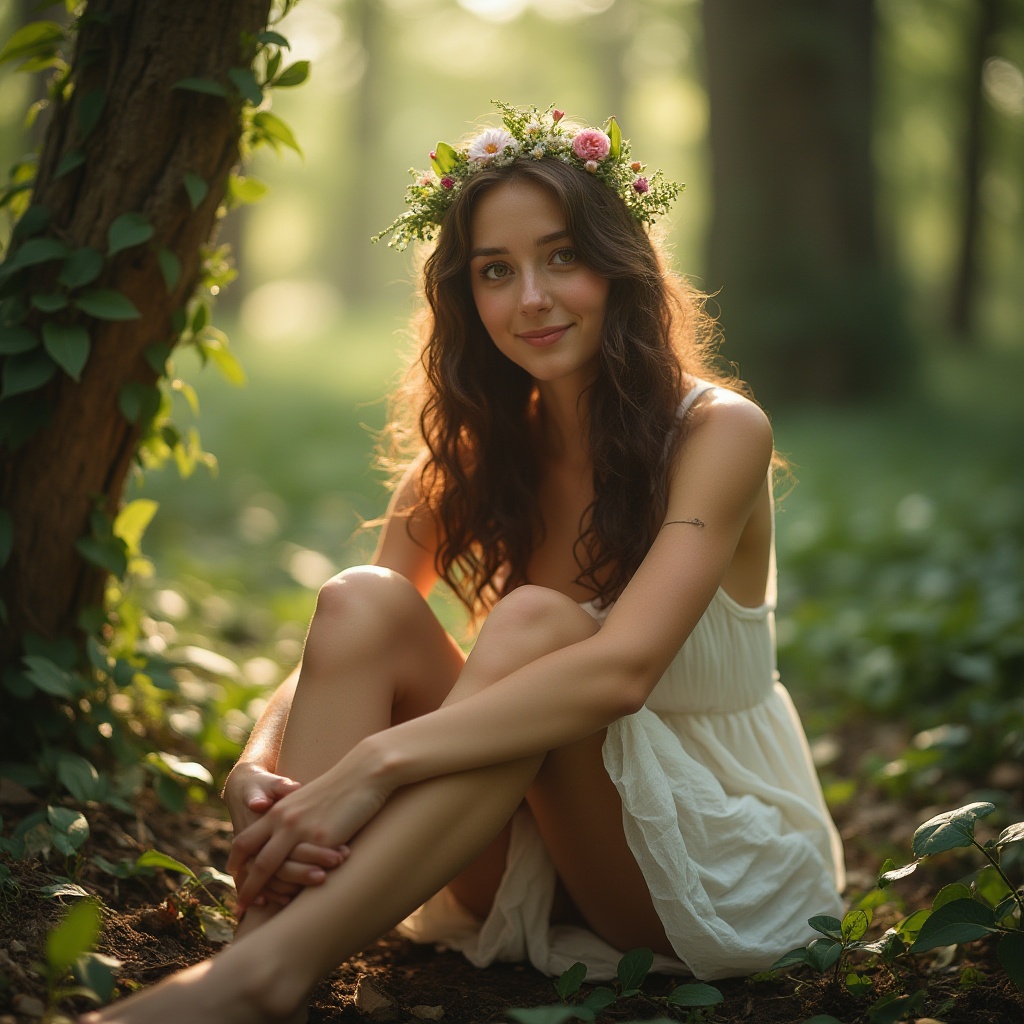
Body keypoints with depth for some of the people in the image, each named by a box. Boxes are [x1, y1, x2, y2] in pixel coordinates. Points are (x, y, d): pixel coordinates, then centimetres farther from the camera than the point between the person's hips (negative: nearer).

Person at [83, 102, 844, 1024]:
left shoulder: (718, 433, -14)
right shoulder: (468, 460, 1)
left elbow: (623, 666, -30)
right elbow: (335, 656, -9)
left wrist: (373, 765, -39)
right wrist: (258, 772, -31)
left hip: (723, 864, -3)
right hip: (539, 857, 4)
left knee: (535, 622, -32)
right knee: (364, 601, -21)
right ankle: (264, 936, -35)